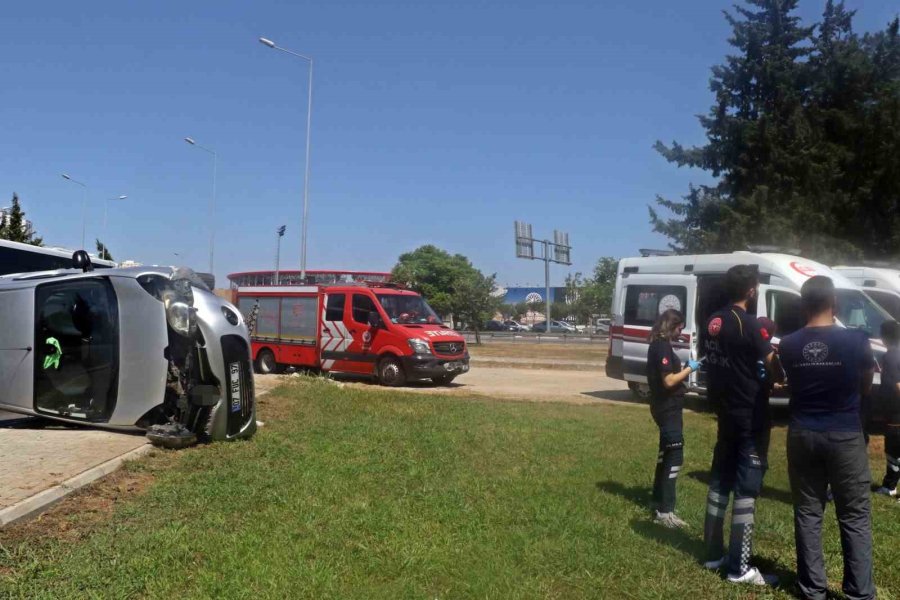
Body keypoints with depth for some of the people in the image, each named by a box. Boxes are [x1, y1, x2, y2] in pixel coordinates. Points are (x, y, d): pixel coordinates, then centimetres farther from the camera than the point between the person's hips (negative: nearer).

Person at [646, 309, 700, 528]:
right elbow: (669, 381, -23)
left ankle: (659, 504, 29)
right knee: (674, 457, -8)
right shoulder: (662, 347, -19)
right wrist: (689, 369, -13)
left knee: (667, 454, 19)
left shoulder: (660, 345, 12)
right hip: (668, 409, -11)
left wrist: (685, 368, 4)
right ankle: (665, 511, -6)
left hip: (666, 408, 11)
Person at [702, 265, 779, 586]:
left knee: (720, 481, 14)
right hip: (750, 416, -8)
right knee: (746, 489, -2)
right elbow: (772, 363, -18)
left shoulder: (714, 322, 7)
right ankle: (739, 567, 3)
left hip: (726, 412, 8)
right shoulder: (749, 324, -17)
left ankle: (714, 553, 22)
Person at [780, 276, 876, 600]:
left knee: (807, 514, 10)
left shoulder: (788, 345, -4)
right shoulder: (856, 340, -10)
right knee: (855, 517, 9)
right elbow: (865, 387, 4)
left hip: (802, 435, 2)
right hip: (845, 436, -2)